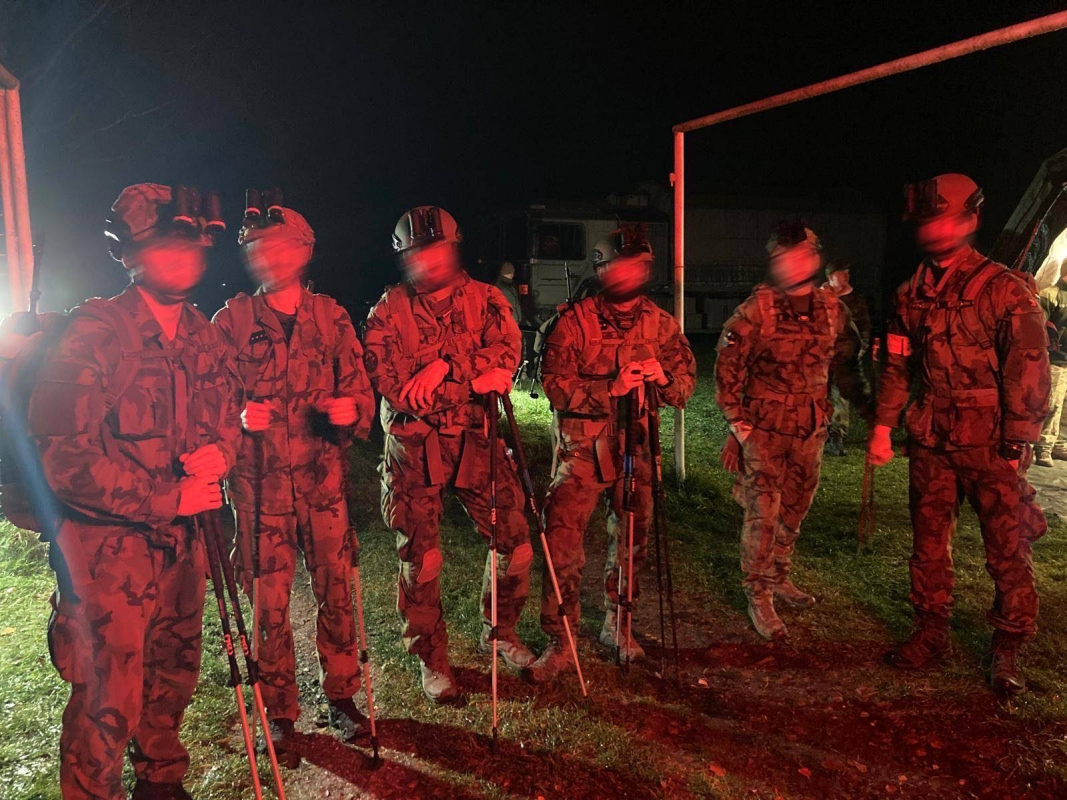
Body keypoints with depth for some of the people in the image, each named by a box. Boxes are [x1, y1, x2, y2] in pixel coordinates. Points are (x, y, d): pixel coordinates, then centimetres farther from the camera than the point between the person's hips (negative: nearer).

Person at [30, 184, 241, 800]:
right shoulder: (93, 334, -13)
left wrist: (217, 453, -8)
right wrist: (166, 498, -19)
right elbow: (62, 454, -19)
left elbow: (228, 422, 16)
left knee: (173, 678, 20)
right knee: (109, 699, -2)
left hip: (183, 538, 6)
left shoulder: (207, 339, 7)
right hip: (110, 540, -6)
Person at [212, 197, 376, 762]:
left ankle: (341, 694, 27)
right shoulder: (232, 320, 3)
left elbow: (359, 389, 9)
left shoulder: (332, 317, 8)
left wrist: (350, 410, -13)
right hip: (260, 481, -1)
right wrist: (240, 415, -16)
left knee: (335, 588, 8)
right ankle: (280, 712, 21)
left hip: (323, 476, 2)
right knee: (270, 597, 3)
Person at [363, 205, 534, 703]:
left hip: (477, 441, 2)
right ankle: (431, 661, 23)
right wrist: (473, 380, -17)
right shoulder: (389, 310, 2)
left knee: (515, 540, 3)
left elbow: (506, 351, -9)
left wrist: (445, 365, -22)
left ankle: (499, 632, 30)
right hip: (414, 449, -2)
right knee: (420, 559, 4)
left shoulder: (485, 299, 8)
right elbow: (389, 382, -12)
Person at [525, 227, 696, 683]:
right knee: (562, 546, -9)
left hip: (635, 449, 4)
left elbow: (686, 385, 7)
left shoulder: (662, 324, 5)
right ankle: (559, 644, 7)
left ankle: (616, 626, 35)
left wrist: (664, 377, -16)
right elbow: (554, 384, -14)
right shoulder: (574, 321, -7)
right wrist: (610, 389, -26)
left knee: (631, 543, 13)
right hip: (581, 449, -4)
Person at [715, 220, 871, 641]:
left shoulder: (834, 310, 3)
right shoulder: (756, 310, -10)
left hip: (811, 428, 5)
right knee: (763, 511, -3)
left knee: (795, 508, 15)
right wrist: (737, 422, -9)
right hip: (764, 427, -5)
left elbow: (845, 366, 14)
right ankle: (759, 595, 9)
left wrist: (868, 406, 6)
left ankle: (779, 577, 34)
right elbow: (727, 366, -7)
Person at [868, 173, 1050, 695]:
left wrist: (1018, 444, -13)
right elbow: (897, 367, 12)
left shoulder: (1004, 290, -7)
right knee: (928, 543, 12)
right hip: (930, 441, 5)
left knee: (1008, 550, 3)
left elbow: (1027, 369, -9)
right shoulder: (911, 295, 8)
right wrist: (883, 427, 6)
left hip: (990, 443, -4)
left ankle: (1008, 647, 19)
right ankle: (931, 632, 26)